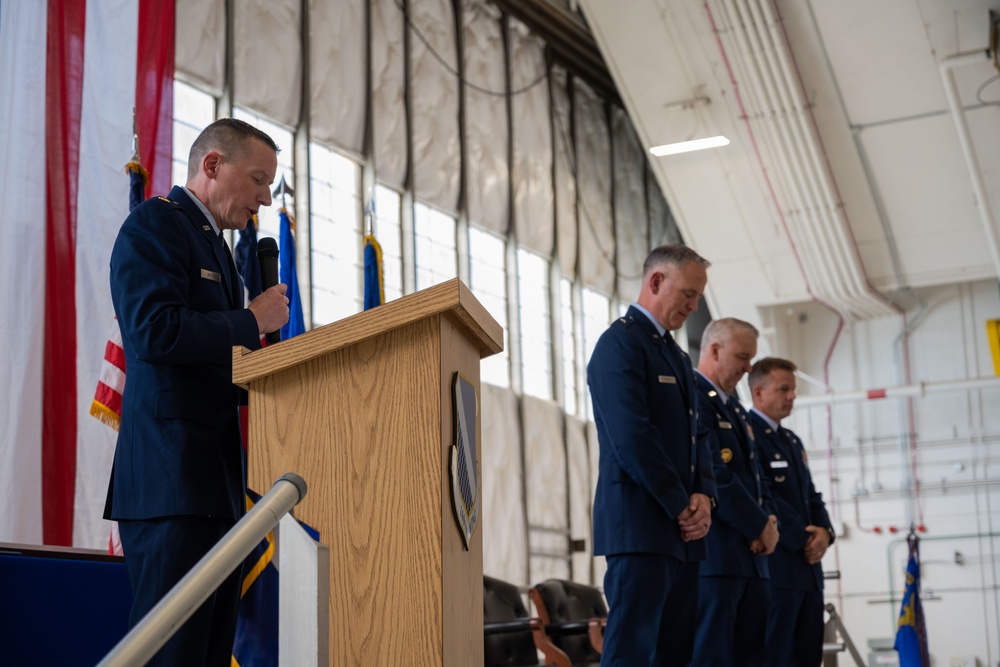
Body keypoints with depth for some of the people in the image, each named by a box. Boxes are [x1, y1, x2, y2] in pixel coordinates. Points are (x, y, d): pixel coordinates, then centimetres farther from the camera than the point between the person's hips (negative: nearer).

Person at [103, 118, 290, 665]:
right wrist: (252, 322, -9)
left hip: (215, 482, 10)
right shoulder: (155, 222, -3)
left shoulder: (216, 246, 26)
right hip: (171, 474, -10)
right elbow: (154, 331, -18)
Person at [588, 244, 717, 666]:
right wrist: (681, 506, -12)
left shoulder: (678, 357, 22)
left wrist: (704, 495, 0)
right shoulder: (620, 342, -7)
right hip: (640, 524, -9)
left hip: (681, 530, 9)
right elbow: (632, 437, -16)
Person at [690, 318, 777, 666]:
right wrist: (759, 526, -8)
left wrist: (767, 521, 2)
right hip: (713, 554, -9)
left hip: (750, 552, 9)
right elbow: (714, 474, -16)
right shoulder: (693, 397, -9)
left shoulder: (733, 407, 22)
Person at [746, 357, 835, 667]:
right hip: (773, 565, -9)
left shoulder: (793, 441, 21)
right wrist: (802, 537, -13)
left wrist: (824, 531, -1)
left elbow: (811, 494, 19)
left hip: (807, 566, 9)